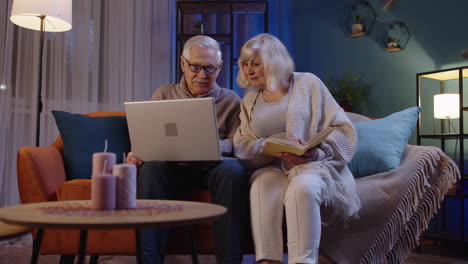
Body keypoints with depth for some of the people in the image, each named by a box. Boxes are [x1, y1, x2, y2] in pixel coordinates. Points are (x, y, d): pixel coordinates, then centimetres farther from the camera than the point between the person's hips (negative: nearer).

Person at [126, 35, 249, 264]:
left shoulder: (231, 100, 16)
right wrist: (137, 153, -10)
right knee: (151, 168, -34)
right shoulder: (163, 95, 19)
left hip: (212, 166, 0)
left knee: (233, 170, -35)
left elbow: (237, 142, 4)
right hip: (172, 165, 1)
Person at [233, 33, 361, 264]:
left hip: (314, 165, -2)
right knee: (263, 185, -33)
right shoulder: (249, 101, 16)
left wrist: (318, 152, -19)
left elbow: (343, 129, 0)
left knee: (302, 187, -37)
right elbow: (242, 146, 2)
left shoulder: (307, 83, 5)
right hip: (272, 167, 3)